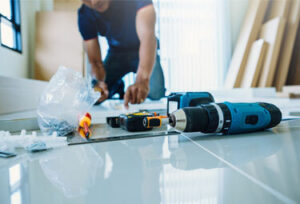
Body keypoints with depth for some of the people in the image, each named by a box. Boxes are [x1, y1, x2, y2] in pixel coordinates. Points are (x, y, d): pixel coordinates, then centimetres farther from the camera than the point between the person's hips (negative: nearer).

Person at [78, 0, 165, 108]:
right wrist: (98, 82, -41)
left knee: (156, 94, -25)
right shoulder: (85, 14, -18)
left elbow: (148, 36, -45)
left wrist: (142, 79, -61)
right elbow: (95, 62, -18)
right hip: (116, 52, 2)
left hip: (142, 51, -2)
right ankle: (118, 86, 19)